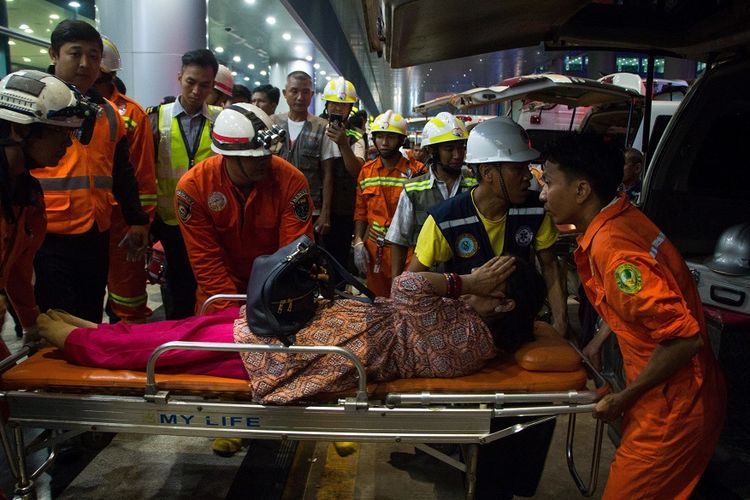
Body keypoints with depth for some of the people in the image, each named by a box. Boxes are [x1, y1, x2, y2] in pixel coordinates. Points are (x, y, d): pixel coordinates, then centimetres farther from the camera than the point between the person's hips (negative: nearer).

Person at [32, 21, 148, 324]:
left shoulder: (109, 113, 12)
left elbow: (122, 173, 17)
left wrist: (136, 219, 13)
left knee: (90, 322, 16)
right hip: (46, 237, -5)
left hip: (96, 236, 5)